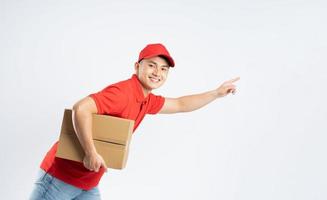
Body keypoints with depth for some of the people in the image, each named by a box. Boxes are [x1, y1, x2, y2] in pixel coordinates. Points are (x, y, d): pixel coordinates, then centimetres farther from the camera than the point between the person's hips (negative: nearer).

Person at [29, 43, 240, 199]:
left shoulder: (147, 100, 9)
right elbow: (81, 109, -32)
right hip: (62, 174, -9)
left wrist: (217, 93, 26)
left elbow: (180, 104, 25)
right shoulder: (122, 92, -21)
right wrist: (91, 153, -32)